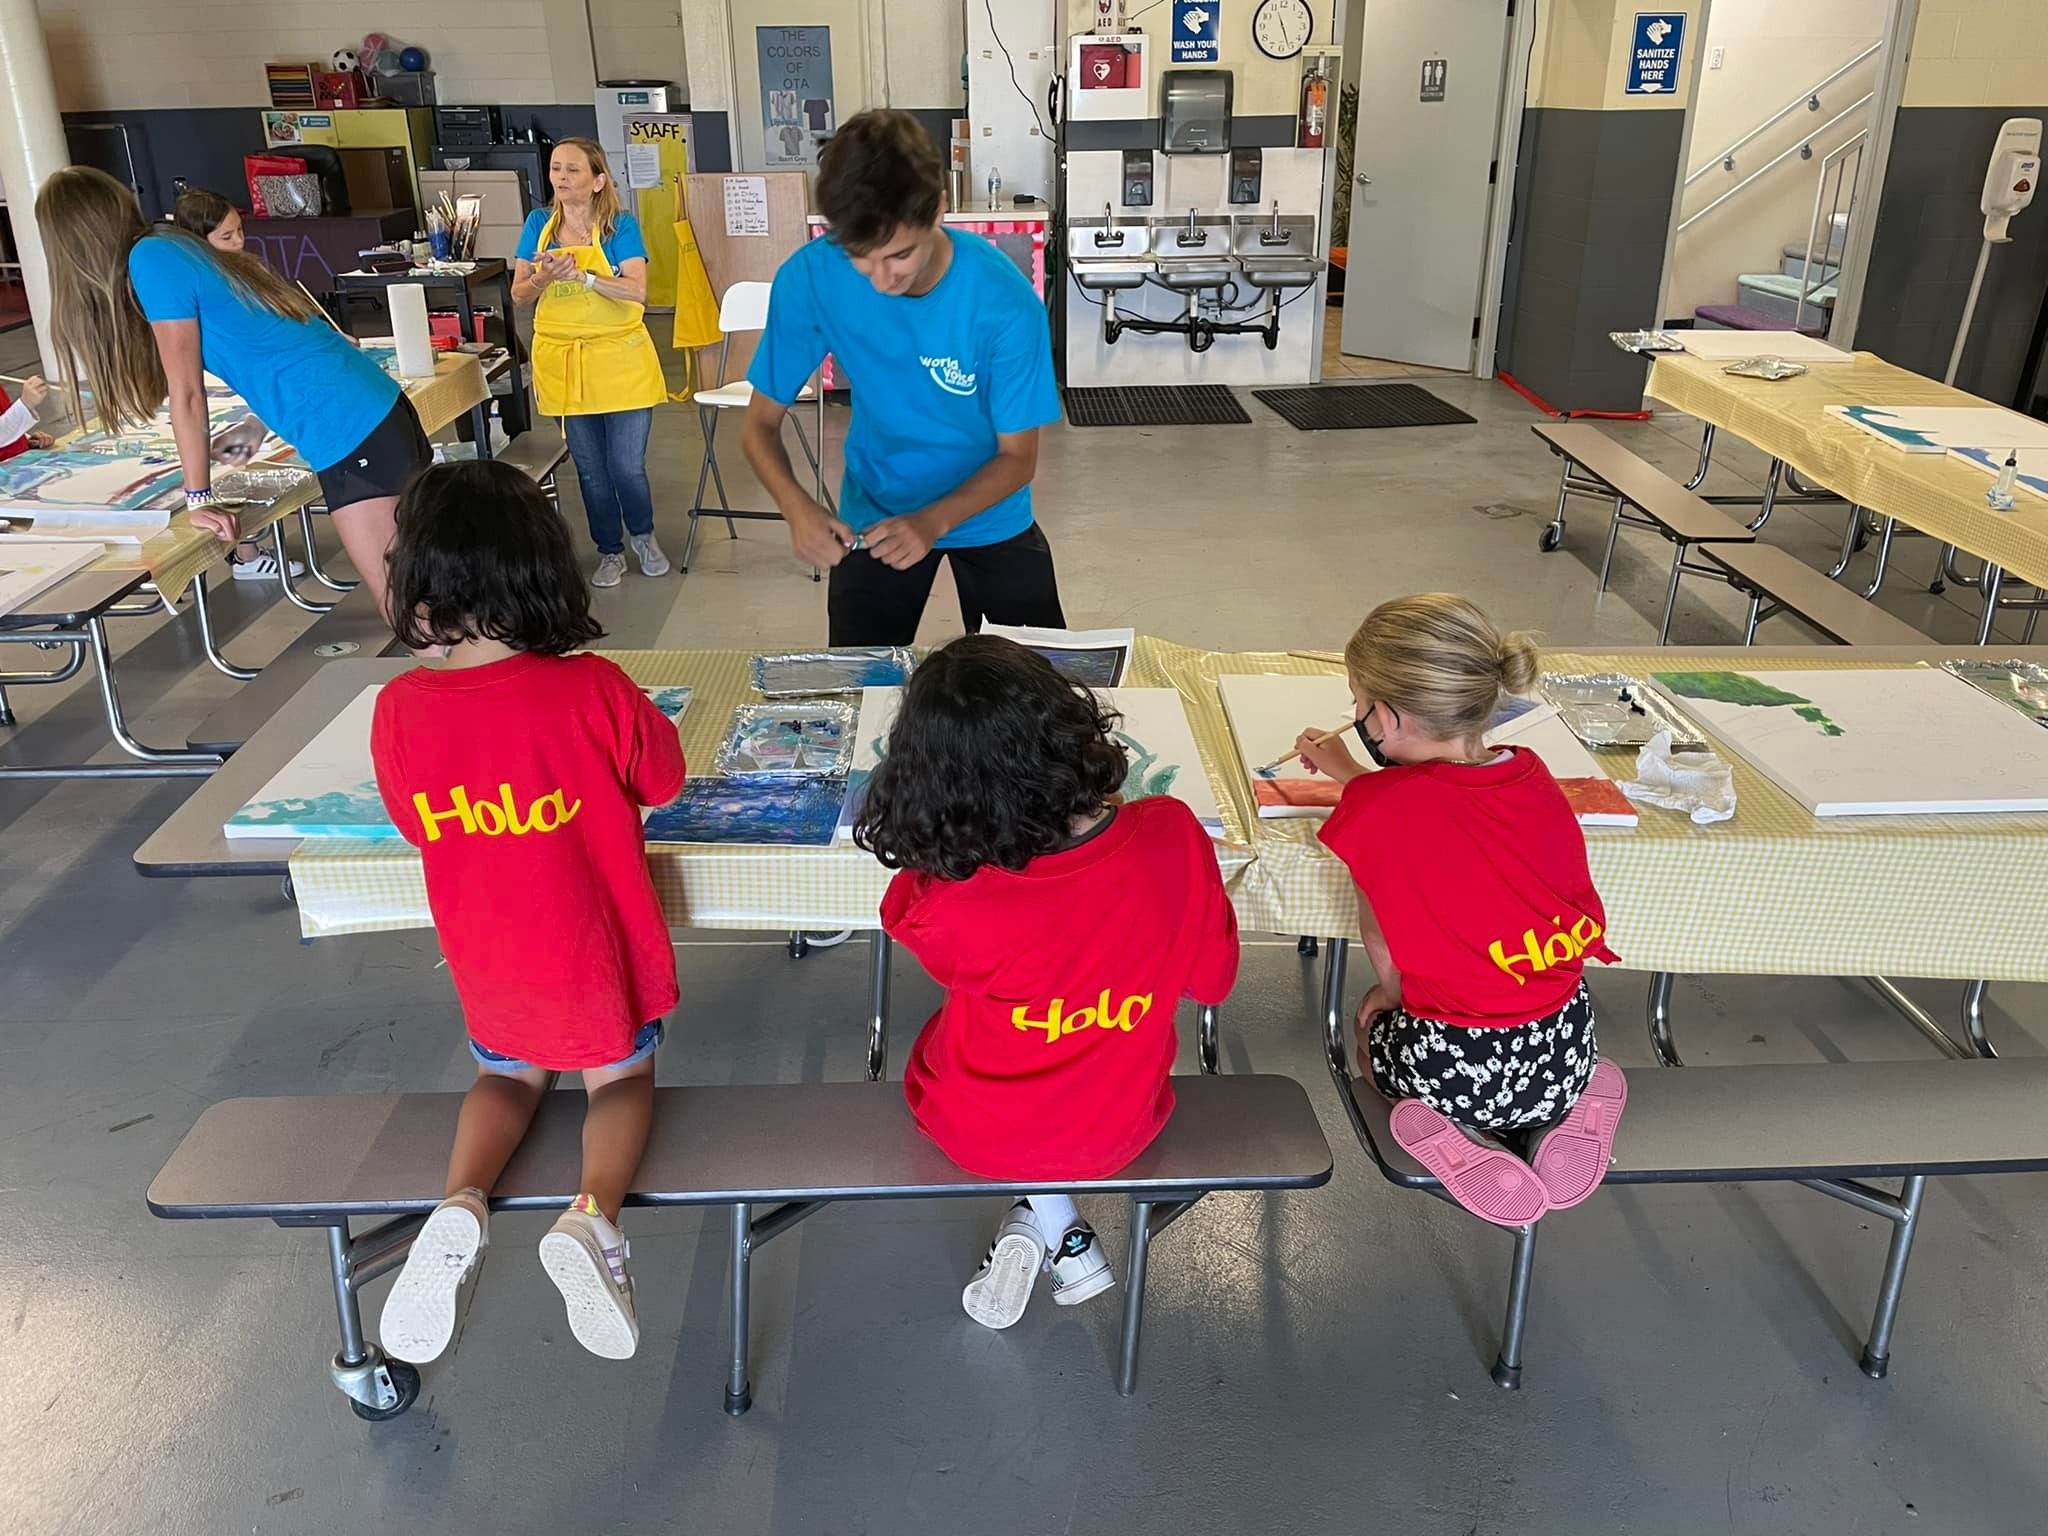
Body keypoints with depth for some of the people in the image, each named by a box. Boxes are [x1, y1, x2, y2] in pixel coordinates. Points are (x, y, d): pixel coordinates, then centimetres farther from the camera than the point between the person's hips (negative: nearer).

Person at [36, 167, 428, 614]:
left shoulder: (151, 260, -8)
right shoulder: (180, 245, 18)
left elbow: (186, 394, -7)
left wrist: (198, 499, 1)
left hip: (349, 432, -9)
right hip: (384, 408, 9)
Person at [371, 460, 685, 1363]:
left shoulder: (397, 711, -16)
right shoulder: (592, 690, -23)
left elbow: (417, 825, 1)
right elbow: (662, 780, -5)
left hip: (488, 966, 2)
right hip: (598, 955, -2)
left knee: (507, 1077, 29)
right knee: (620, 1078, 22)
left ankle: (460, 1202, 1)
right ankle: (592, 1214, -6)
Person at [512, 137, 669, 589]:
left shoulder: (622, 225, -7)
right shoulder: (538, 223, 2)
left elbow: (637, 290, -19)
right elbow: (519, 294, 1)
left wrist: (582, 276, -30)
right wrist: (542, 280, -20)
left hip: (620, 359, -3)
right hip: (563, 361, 3)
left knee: (627, 465, 1)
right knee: (590, 468, 10)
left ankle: (643, 537, 29)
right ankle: (610, 551, 27)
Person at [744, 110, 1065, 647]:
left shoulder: (1003, 299, -27)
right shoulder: (809, 278, -23)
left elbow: (1018, 456, -18)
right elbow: (761, 423, -14)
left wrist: (933, 522, -35)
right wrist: (798, 508, -34)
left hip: (987, 513, -1)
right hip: (875, 513, 1)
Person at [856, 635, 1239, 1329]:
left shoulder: (948, 907, -35)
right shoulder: (1173, 836, -29)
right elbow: (1212, 979, -10)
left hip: (980, 1135, -2)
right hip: (1118, 1129, 3)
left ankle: (1052, 1228, 23)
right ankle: (1058, 1239, 28)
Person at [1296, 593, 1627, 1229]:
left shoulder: (1377, 808, -21)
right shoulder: (1531, 773, -4)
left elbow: (1381, 943, -6)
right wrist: (1352, 775, 27)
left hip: (1454, 1070, -4)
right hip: (1567, 1048, 5)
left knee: (1372, 1026, 32)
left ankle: (1461, 1139, 3)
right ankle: (1567, 1113, 10)